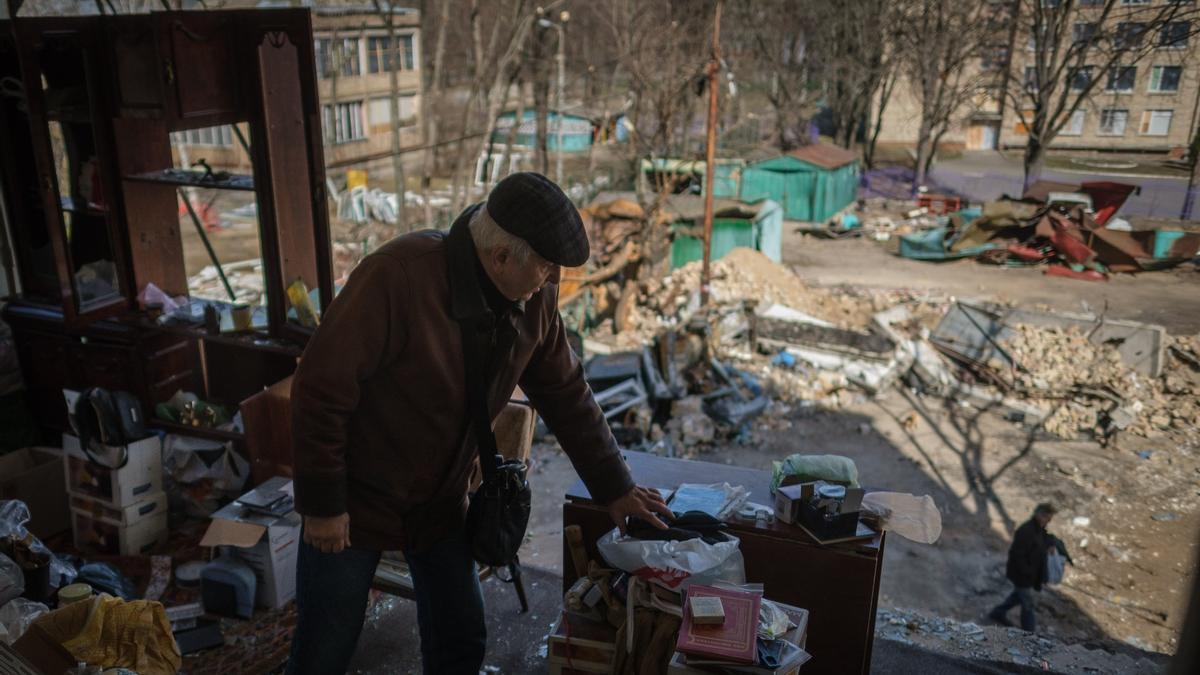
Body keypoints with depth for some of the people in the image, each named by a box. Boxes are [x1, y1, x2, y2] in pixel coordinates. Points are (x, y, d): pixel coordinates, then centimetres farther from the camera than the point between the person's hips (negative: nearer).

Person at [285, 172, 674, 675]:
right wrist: (322, 504, -18)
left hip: (441, 499, 5)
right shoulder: (397, 275, -30)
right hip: (355, 499, -5)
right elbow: (320, 388, -24)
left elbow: (566, 394, 2)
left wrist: (614, 487, 4)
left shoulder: (535, 299, -10)